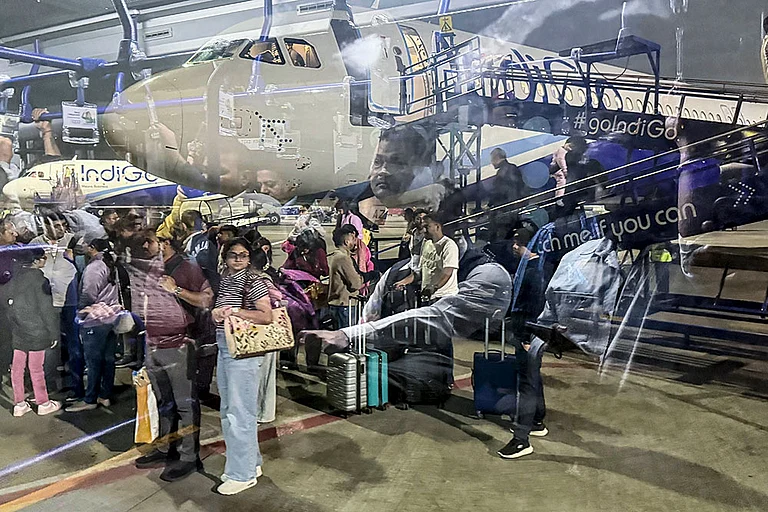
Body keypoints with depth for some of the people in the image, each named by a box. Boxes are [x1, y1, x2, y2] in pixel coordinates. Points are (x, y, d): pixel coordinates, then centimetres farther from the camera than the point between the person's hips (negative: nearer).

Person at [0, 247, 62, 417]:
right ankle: (43, 403, 17)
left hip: (17, 331, 6)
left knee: (17, 367, 11)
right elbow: (46, 308, -15)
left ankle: (19, 404, 21)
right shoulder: (37, 278, -17)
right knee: (36, 368, 4)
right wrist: (54, 332, -8)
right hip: (36, 331, -6)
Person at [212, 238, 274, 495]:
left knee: (240, 412, -4)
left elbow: (267, 316, -14)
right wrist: (217, 312, 2)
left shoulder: (253, 281, -9)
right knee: (228, 410, 16)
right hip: (224, 348, 9)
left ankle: (243, 474, 6)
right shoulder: (224, 279, 14)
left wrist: (235, 311, -19)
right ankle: (251, 462, 29)